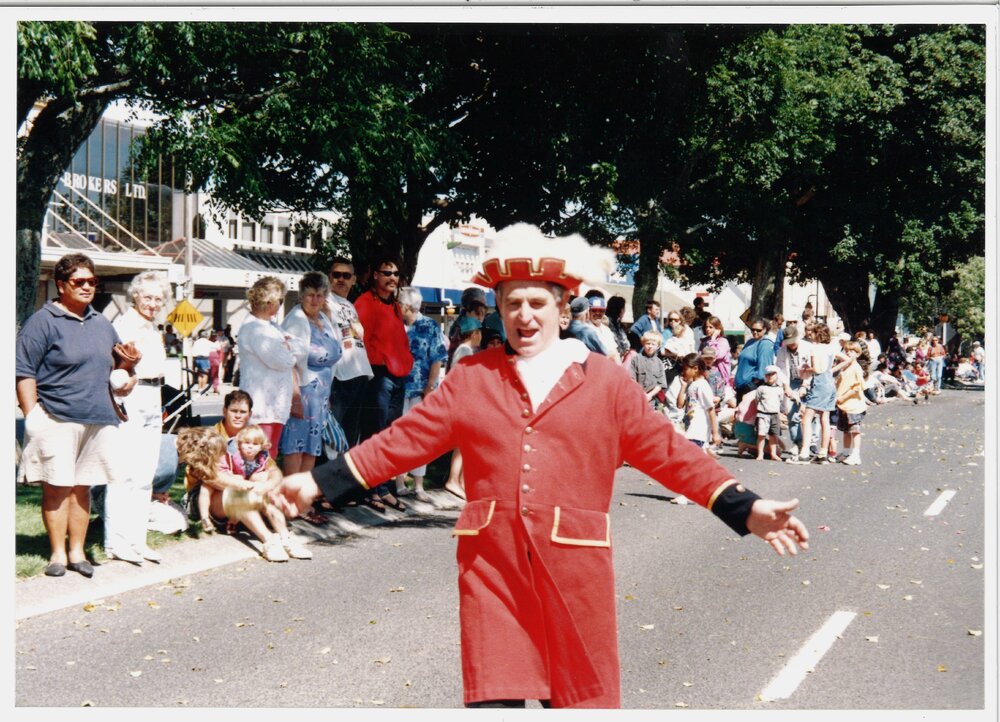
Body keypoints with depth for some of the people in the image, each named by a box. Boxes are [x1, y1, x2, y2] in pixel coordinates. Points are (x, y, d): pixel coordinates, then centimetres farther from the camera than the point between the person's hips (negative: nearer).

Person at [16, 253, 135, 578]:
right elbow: (24, 372, -8)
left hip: (98, 421, 6)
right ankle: (58, 553, 11)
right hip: (57, 420, -5)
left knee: (82, 487, 11)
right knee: (56, 487, 0)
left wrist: (126, 375, 11)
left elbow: (118, 358, 33)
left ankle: (77, 551, 20)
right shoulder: (43, 321, -4)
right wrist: (32, 416, -14)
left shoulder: (101, 323, 16)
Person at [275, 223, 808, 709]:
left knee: (579, 694, 11)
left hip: (574, 564, 0)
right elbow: (404, 440, 6)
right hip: (492, 562, 1)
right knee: (494, 697, 3)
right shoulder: (471, 378, 7)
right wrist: (319, 481, 1)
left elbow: (668, 451, 1)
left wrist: (745, 509, -6)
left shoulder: (604, 381, 3)